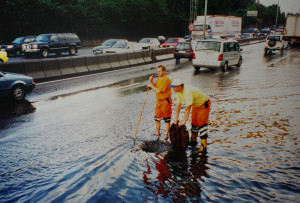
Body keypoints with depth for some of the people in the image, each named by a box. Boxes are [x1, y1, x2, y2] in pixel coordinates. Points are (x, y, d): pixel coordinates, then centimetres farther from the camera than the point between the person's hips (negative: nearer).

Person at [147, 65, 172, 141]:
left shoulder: (166, 79, -18)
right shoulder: (159, 79, 12)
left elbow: (158, 91, -23)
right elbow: (155, 89, 10)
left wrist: (151, 85, -10)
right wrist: (151, 82, -1)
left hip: (165, 101, -8)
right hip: (159, 100, 9)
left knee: (167, 119, 3)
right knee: (157, 118, 13)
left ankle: (166, 135, 12)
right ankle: (157, 132, 29)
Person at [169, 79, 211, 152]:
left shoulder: (188, 92, -36)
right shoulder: (178, 92, -8)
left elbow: (187, 108, -35)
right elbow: (178, 104, -2)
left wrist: (184, 121, -30)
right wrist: (176, 118, -2)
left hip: (204, 104, -9)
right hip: (196, 105, 9)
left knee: (201, 124, -12)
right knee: (194, 123, 13)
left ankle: (204, 145, -7)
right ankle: (193, 141, 28)